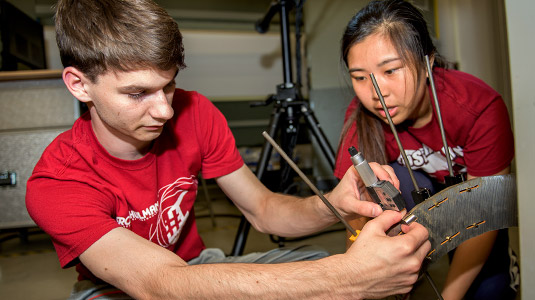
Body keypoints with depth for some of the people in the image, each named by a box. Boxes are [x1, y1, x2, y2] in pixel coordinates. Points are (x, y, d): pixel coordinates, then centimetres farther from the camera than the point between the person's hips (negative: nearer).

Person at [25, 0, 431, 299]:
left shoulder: (195, 113, -16)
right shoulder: (55, 183, -27)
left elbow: (262, 209, -11)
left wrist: (330, 206, -34)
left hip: (195, 264, 3)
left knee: (316, 263, -19)